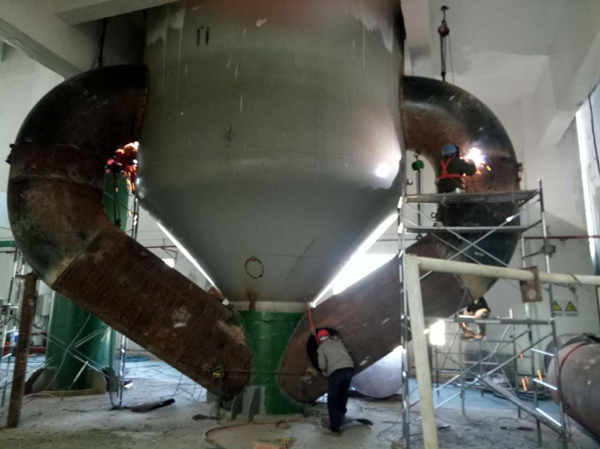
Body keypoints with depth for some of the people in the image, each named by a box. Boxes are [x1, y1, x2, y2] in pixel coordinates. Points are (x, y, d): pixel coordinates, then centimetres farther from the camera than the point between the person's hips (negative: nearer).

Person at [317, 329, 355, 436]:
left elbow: (322, 365, 5)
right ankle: (341, 413, 48)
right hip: (349, 368, 5)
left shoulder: (322, 348, 12)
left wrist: (325, 371, 25)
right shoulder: (338, 342, 26)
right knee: (343, 393, 28)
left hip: (336, 371, -5)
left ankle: (334, 428, 2)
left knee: (332, 400, 3)